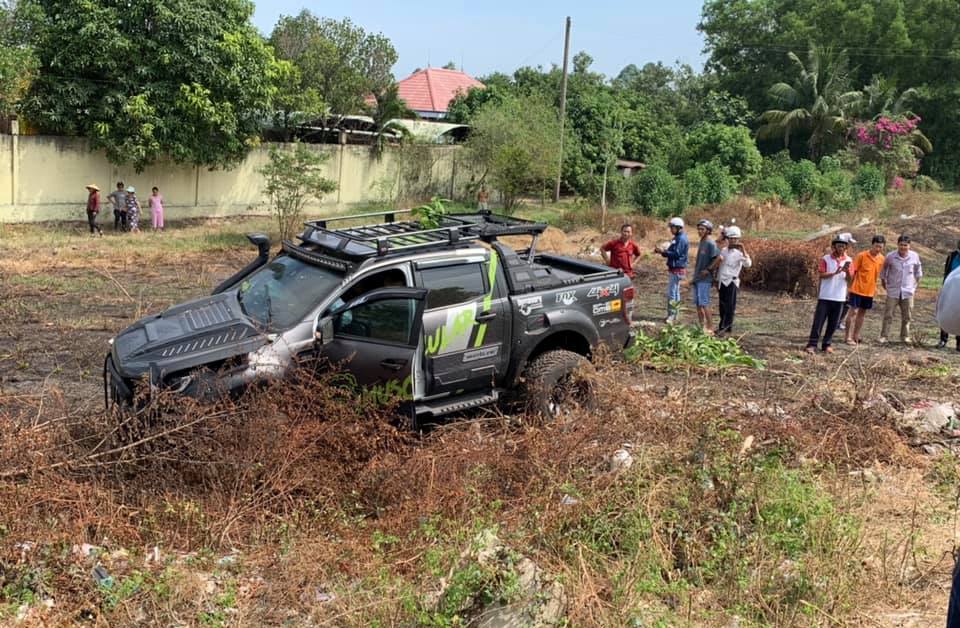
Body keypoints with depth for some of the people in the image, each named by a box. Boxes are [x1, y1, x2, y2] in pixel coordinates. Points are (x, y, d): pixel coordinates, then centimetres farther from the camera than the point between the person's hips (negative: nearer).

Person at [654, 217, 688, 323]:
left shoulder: (681, 239, -16)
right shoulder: (677, 238, 15)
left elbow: (676, 254, -22)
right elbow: (672, 252, 18)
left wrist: (663, 251, -20)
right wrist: (662, 251, 2)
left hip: (677, 270, -11)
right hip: (674, 269, 11)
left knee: (672, 292, -8)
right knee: (675, 292, 16)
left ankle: (672, 316, -4)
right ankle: (674, 315, 24)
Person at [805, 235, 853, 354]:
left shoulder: (848, 260, 4)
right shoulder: (825, 259, -2)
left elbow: (849, 278, -3)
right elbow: (822, 275, -10)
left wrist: (847, 271, -24)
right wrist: (835, 273, -24)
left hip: (839, 298, 3)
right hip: (825, 296, -3)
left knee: (833, 323, 6)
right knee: (818, 321, -4)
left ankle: (826, 344, 16)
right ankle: (812, 344, -1)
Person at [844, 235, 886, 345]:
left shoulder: (881, 259, 2)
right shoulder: (861, 256, -12)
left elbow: (877, 274, 14)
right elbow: (853, 272, -8)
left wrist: (875, 287, 14)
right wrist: (850, 286, -8)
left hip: (869, 291, 5)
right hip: (857, 289, -5)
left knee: (862, 313, 11)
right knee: (853, 312, -5)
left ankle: (856, 336, 20)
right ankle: (848, 337, -1)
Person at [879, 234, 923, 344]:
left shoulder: (914, 256, -5)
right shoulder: (890, 256, -10)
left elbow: (918, 271, 12)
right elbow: (884, 271, 5)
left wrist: (915, 284, 13)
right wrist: (884, 283, 9)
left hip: (908, 291, 2)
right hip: (893, 291, -2)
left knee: (907, 316, 9)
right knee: (888, 315, -2)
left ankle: (905, 336, 21)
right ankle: (883, 336, 2)